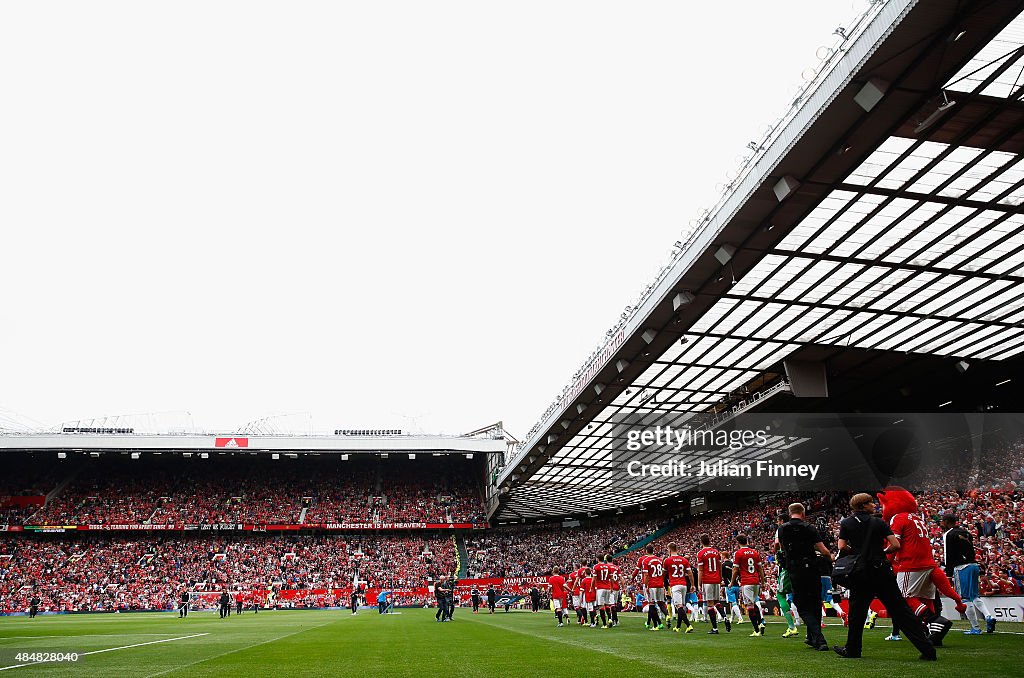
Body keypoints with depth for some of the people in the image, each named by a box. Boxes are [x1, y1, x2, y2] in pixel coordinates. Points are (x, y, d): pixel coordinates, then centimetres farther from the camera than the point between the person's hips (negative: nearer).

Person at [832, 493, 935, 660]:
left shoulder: (846, 523, 3)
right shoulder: (879, 522, 2)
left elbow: (842, 547, -4)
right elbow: (896, 545, -5)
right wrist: (882, 552, 12)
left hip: (861, 575, 0)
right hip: (882, 572, 0)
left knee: (856, 612, 11)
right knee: (901, 611, 3)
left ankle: (852, 650, 19)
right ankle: (927, 648, 2)